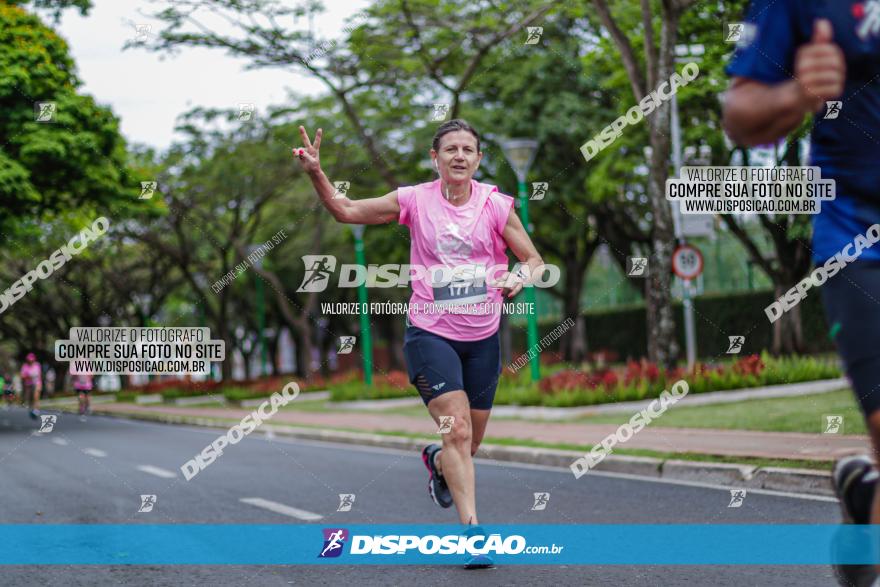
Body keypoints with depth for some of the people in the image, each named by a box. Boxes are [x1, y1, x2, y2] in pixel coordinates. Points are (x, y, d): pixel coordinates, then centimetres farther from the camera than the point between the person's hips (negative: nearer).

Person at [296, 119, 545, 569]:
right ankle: (471, 528, -14)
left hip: (482, 337, 3)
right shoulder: (415, 200, -4)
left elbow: (534, 261, 3)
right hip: (430, 333, -3)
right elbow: (346, 211, 3)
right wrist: (316, 173, -13)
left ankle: (437, 461, 47)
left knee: (470, 444, 12)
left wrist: (520, 278, -20)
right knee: (457, 431, -18)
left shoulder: (496, 205, -2)